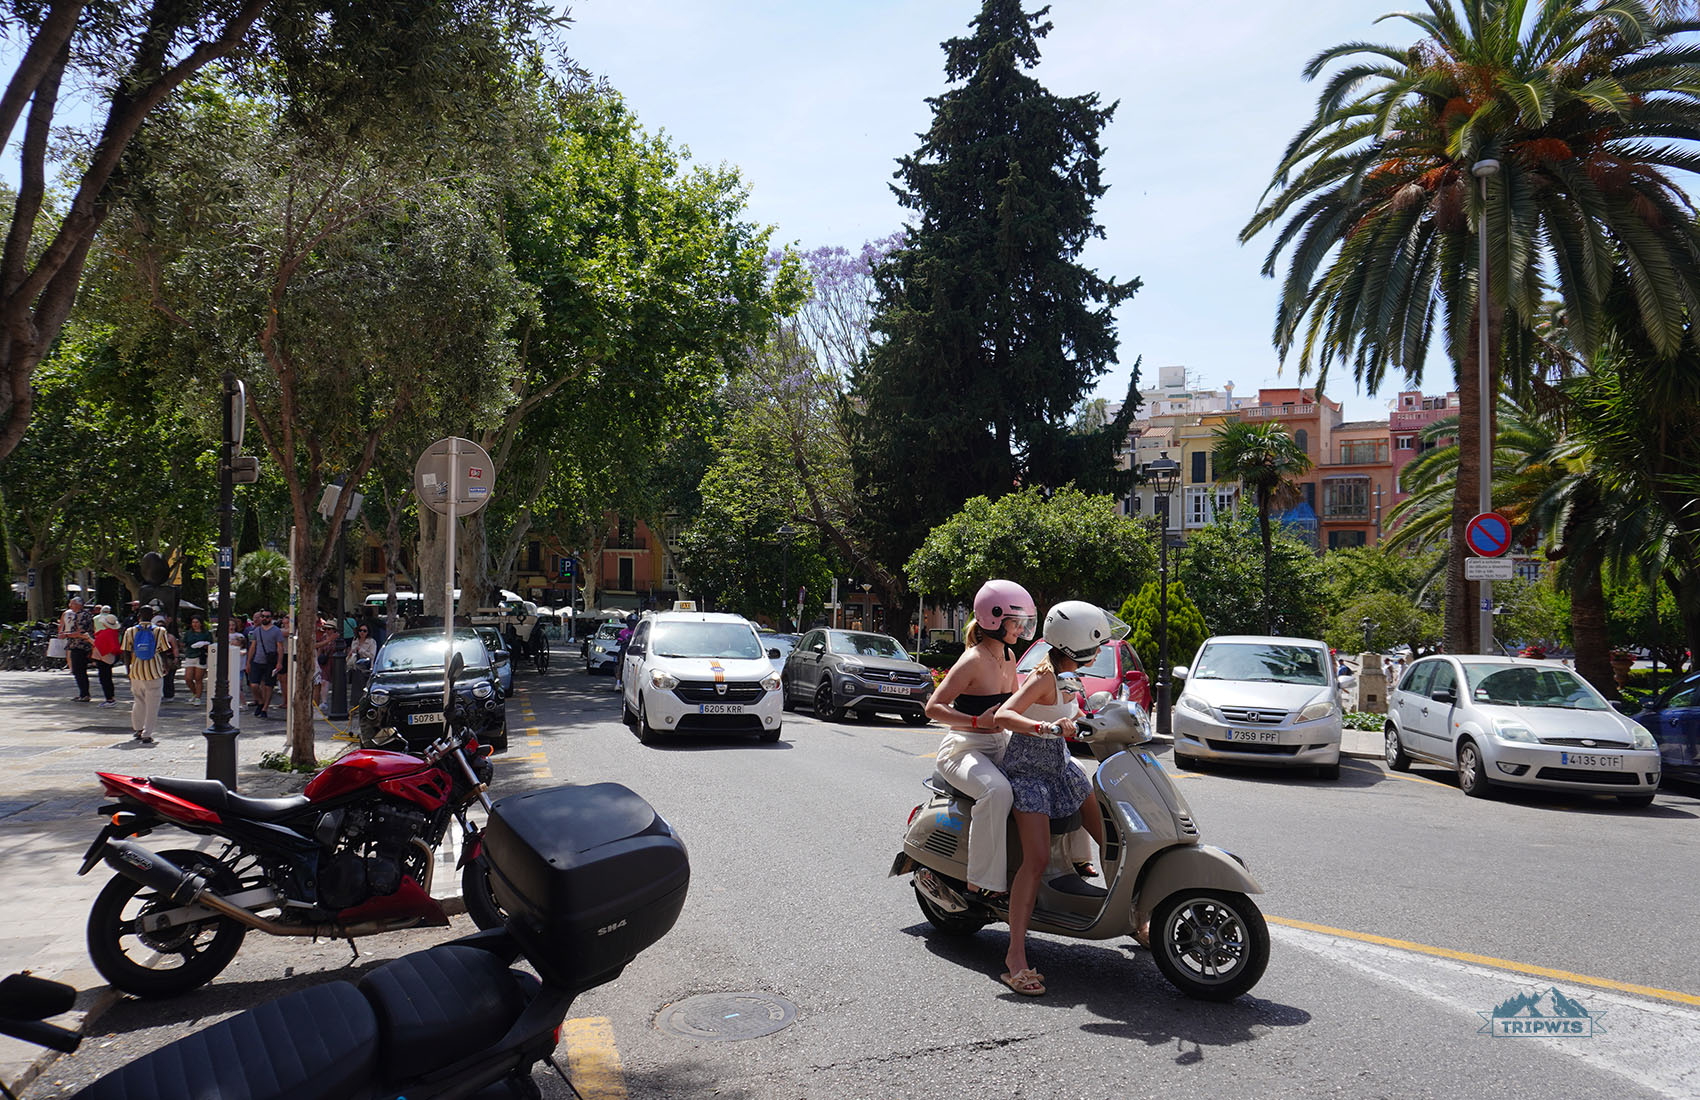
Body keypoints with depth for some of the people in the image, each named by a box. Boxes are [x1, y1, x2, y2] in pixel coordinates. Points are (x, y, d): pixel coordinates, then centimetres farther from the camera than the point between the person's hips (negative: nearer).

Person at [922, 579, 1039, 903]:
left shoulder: (1008, 657, 9)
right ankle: (979, 884, -30)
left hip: (999, 745, 9)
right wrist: (978, 722, -30)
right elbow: (933, 707, -20)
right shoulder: (973, 660, -15)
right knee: (997, 791, -37)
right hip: (963, 749, -9)